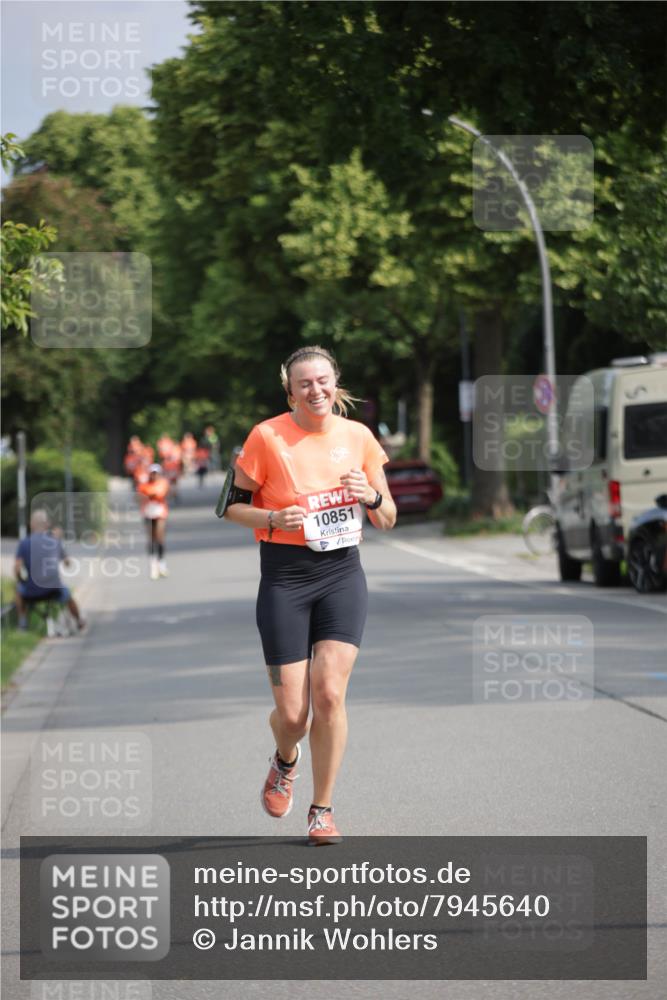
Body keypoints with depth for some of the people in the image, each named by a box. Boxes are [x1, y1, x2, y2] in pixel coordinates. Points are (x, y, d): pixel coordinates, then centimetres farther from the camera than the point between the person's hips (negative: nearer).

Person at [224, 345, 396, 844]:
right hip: (284, 577, -2)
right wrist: (273, 518, -17)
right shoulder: (267, 436, -5)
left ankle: (322, 810, 2)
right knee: (292, 712, -4)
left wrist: (372, 497, -9)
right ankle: (285, 760, 34)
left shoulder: (358, 436, 5)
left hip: (342, 573, 2)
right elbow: (230, 505, 2)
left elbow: (388, 520, 13)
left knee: (329, 692, -14)